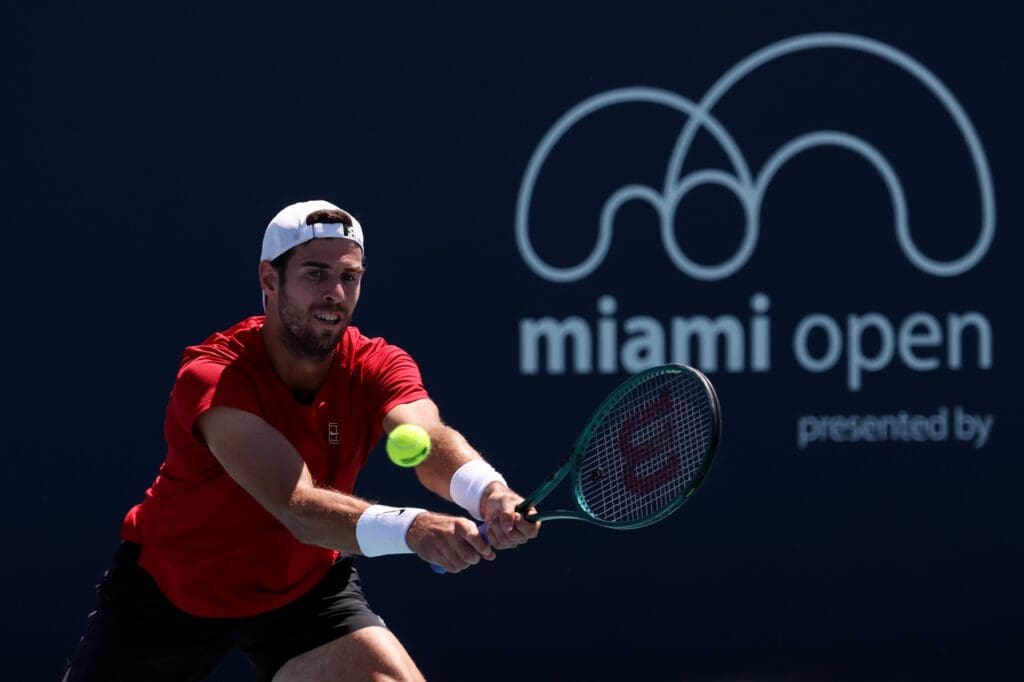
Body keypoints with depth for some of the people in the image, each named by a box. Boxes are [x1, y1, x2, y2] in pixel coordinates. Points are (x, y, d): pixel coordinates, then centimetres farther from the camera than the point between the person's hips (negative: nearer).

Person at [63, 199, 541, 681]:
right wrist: (410, 527, -63)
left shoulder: (377, 367, -18)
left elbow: (430, 440, -39)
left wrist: (488, 491, -64)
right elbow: (297, 506, -44)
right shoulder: (211, 379, -31)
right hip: (165, 586, -2)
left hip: (304, 587, 2)